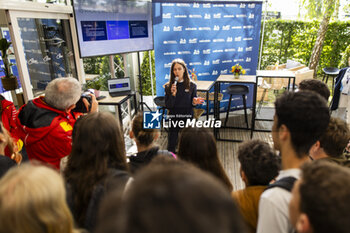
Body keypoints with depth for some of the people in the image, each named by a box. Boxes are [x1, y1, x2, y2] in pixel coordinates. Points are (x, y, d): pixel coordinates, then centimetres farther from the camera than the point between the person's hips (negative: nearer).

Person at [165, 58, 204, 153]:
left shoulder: (192, 85, -6)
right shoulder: (168, 86, -6)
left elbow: (192, 103, 4)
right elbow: (168, 106, -8)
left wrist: (194, 102, -19)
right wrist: (173, 94, -23)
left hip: (187, 118, 0)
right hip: (173, 119, 0)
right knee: (171, 146, 6)